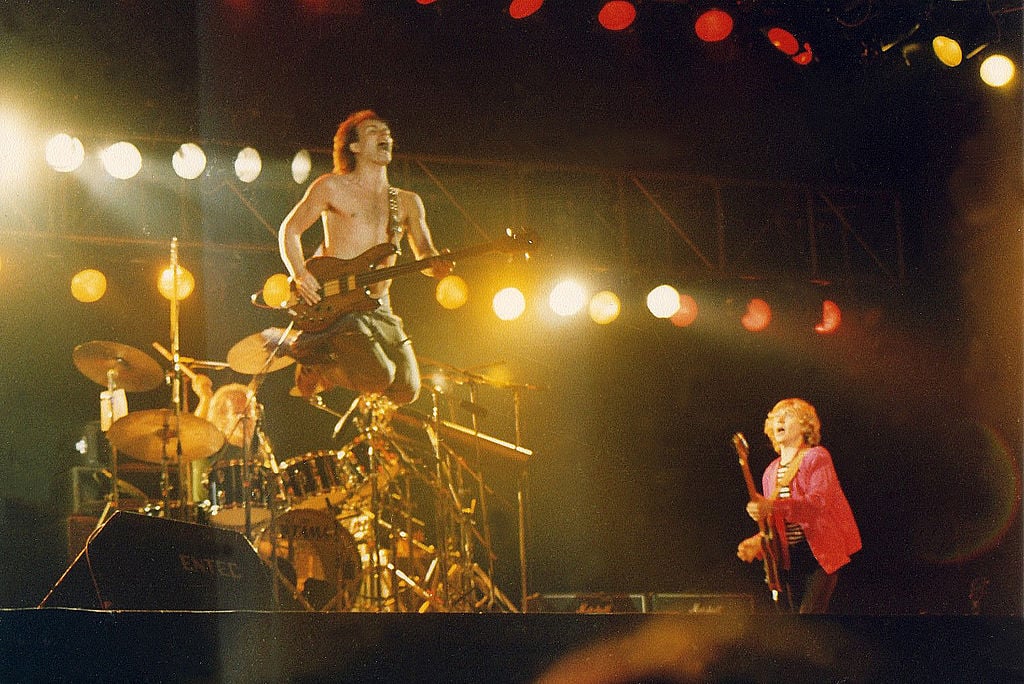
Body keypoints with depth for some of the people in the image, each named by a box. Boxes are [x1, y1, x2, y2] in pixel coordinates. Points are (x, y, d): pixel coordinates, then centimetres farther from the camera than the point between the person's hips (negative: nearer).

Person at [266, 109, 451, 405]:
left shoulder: (407, 202, 16)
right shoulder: (332, 187, 3)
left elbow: (424, 253, 10)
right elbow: (290, 229, 5)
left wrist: (436, 264, -16)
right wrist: (300, 275, -12)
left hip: (379, 309, 6)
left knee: (405, 391, -7)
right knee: (378, 377, -24)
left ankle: (320, 370, 17)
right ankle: (297, 345, 1)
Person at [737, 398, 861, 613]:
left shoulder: (816, 458, -4)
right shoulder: (771, 472, 16)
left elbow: (820, 502, -22)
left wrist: (772, 506, -34)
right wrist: (757, 542, -5)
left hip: (820, 553, -7)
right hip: (789, 559, 7)